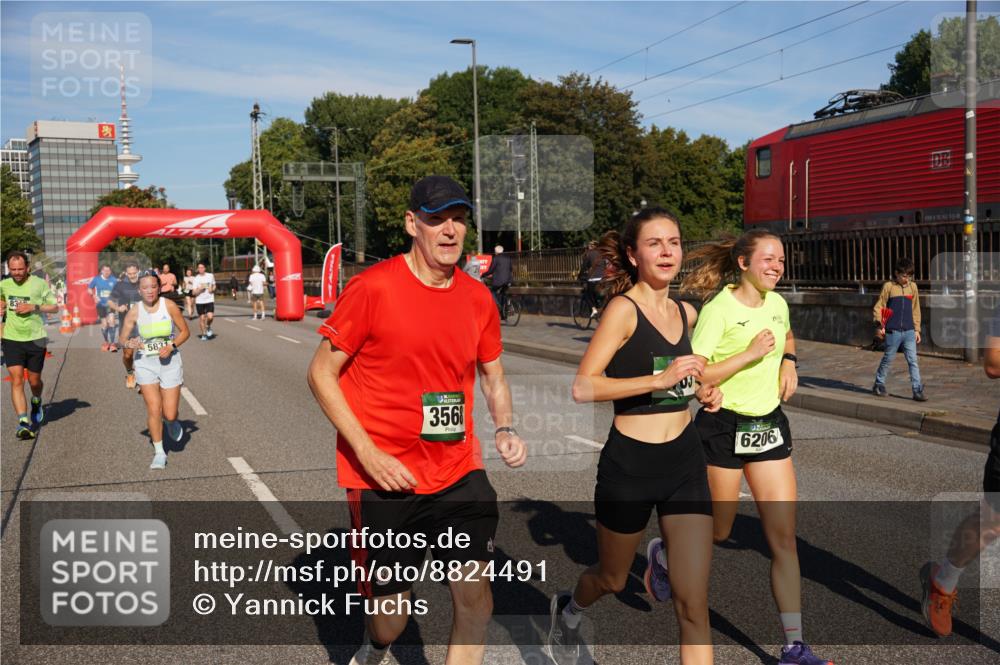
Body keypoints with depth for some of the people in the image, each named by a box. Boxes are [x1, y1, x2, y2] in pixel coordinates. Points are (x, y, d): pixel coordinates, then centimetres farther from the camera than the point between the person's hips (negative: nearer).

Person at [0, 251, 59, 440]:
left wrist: (34, 307, -14)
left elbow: (55, 307, -1)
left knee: (34, 381, 10)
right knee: (16, 381, -11)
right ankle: (23, 422, -15)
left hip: (35, 339, -1)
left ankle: (36, 403, 44)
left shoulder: (39, 284, -5)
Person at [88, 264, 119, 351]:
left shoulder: (113, 280, -6)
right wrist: (94, 296, -7)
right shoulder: (96, 279, -2)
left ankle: (112, 343, -13)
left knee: (111, 322, -19)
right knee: (104, 324, 10)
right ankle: (106, 342, 31)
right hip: (101, 304, 2)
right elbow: (89, 288, 9)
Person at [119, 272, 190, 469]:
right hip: (145, 363, 1)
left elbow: (185, 331, -2)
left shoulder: (169, 306, -10)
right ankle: (159, 453, 12)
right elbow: (123, 340, -3)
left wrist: (172, 346, -18)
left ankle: (171, 421, 37)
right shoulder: (134, 312, -8)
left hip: (170, 362, 0)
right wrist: (130, 344, -25)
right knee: (153, 409, -6)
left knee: (170, 414, -2)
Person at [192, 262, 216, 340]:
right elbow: (194, 292, -2)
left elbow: (214, 286, 17)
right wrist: (200, 289, -20)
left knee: (210, 316, -16)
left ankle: (208, 327, 16)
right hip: (199, 301, 0)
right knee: (202, 318, 4)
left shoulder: (210, 276, 2)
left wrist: (212, 289, -5)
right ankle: (203, 334, 20)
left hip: (209, 300, 0)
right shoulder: (196, 278, -2)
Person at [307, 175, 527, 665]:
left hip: (458, 472, 4)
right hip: (383, 478, -3)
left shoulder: (477, 299, 3)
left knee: (474, 589, -4)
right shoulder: (372, 288, -13)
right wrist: (367, 452, -17)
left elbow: (492, 375, 18)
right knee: (392, 613, 9)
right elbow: (321, 374, -8)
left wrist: (505, 428, -2)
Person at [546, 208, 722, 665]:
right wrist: (660, 379, -28)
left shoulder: (686, 313, 6)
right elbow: (582, 388, -22)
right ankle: (567, 612, 53)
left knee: (694, 606, -4)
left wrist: (704, 391, 6)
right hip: (630, 462, -4)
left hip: (685, 459, 4)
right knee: (612, 580, 20)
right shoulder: (623, 309, -13)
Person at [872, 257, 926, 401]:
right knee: (888, 359, 8)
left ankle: (917, 391, -1)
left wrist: (917, 329, 12)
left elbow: (915, 310, 14)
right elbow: (878, 307, -2)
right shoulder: (888, 286, -3)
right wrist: (879, 326, -11)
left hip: (909, 331, 3)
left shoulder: (913, 286, 8)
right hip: (893, 331, -3)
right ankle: (879, 385, 24)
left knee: (913, 361, -2)